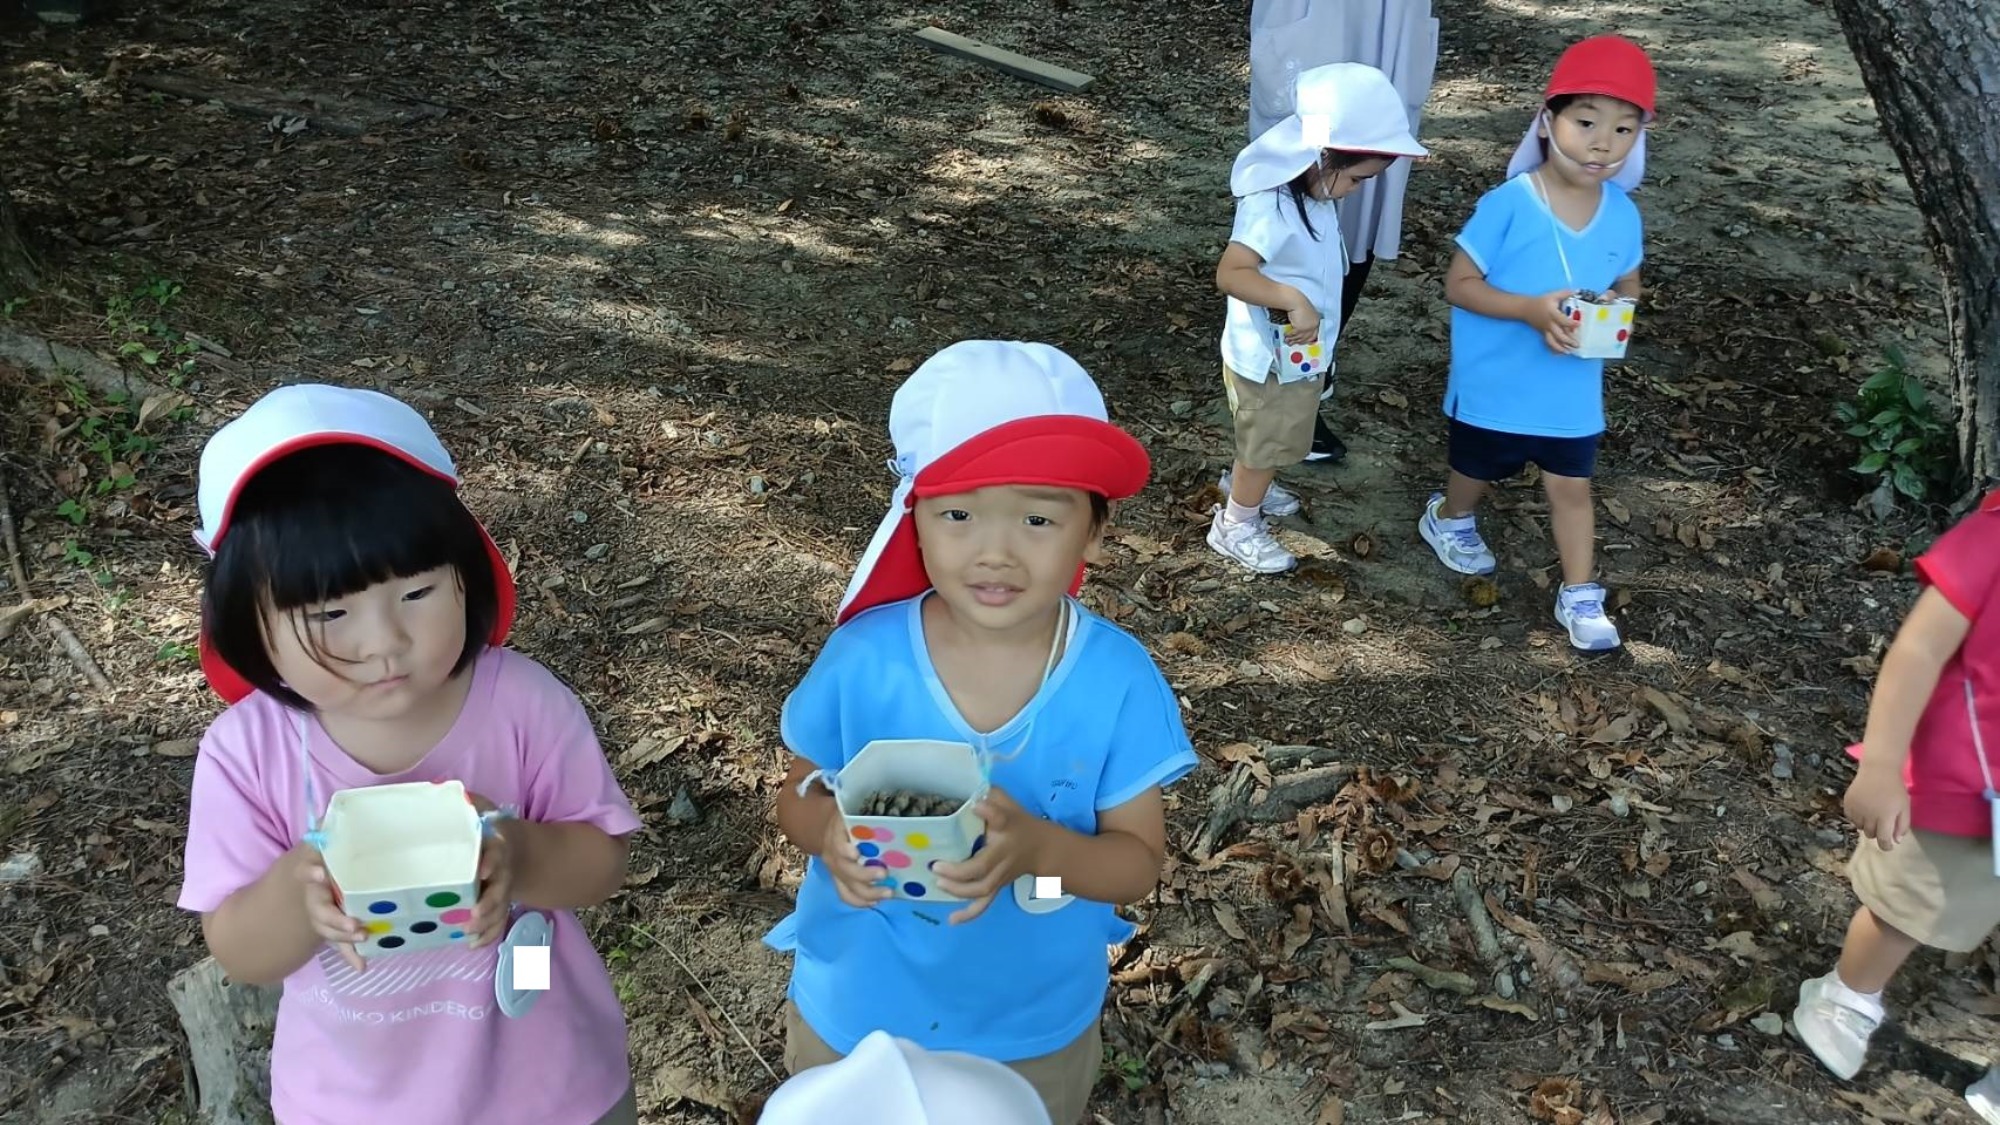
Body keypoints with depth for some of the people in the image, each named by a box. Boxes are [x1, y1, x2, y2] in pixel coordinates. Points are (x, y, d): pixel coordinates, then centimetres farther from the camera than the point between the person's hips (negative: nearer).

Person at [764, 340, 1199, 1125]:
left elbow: (1139, 860, -14)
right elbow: (798, 796, -6)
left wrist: (1037, 847, -35)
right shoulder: (863, 659, -20)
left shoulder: (1117, 682, -21)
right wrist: (829, 832, -29)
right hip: (857, 1015, 0)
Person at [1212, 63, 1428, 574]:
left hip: (1300, 353, 9)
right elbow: (1229, 272, -36)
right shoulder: (1271, 206, -32)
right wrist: (1292, 299, -41)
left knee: (1271, 438, 29)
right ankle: (1235, 525, 30)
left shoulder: (1313, 192, -4)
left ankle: (1244, 485, 53)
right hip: (1270, 357, -9)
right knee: (1267, 443, 10)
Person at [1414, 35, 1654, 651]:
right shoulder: (1507, 205, -24)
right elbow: (1459, 285, -19)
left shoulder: (1623, 216, -8)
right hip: (1493, 385, -3)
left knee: (1572, 487, 12)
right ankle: (1448, 520, 54)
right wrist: (1533, 309, -32)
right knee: (1476, 470, 23)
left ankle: (1580, 596, 26)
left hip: (1571, 391, 3)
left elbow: (1628, 285, 8)